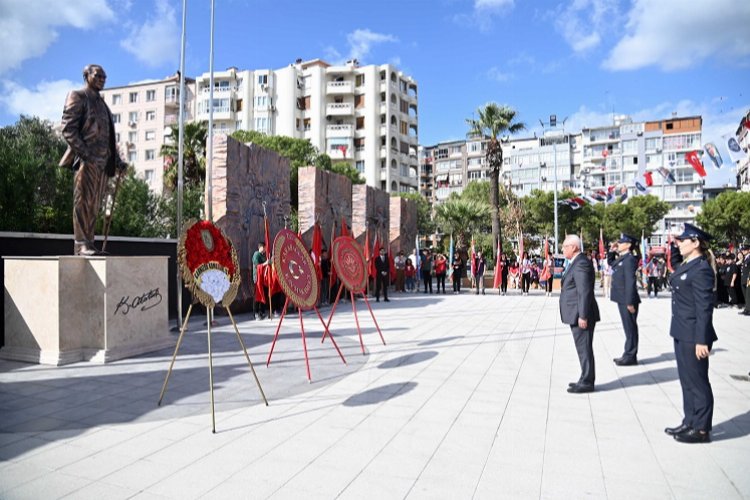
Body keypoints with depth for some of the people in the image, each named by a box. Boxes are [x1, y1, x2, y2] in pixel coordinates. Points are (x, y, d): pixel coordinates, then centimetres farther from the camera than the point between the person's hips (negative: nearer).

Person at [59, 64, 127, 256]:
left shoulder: (102, 103, 27)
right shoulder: (77, 97, 4)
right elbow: (68, 129, -7)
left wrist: (117, 160, 13)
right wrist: (85, 154, -18)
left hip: (103, 161, 7)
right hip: (86, 159, -7)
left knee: (94, 205, 5)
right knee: (83, 200, -10)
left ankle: (88, 244, 6)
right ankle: (81, 244, -11)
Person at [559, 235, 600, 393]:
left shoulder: (581, 263, -17)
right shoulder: (576, 263, 16)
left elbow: (585, 291, -22)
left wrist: (583, 316, -22)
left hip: (581, 315, -10)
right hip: (577, 315, 10)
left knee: (585, 349, -2)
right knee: (583, 349, 16)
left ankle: (586, 383, 6)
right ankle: (586, 379, 25)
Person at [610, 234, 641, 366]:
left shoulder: (629, 259, -16)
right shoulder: (622, 259, 13)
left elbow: (630, 282, -21)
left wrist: (630, 302, -22)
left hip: (627, 300, -10)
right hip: (622, 300, 10)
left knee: (630, 328, -1)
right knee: (628, 328, 15)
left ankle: (630, 356, 7)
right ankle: (628, 355, 23)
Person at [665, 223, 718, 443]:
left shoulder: (701, 269, -17)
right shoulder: (687, 265, 12)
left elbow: (704, 307, -20)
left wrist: (701, 340, -21)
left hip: (694, 335, -10)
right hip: (682, 333, 10)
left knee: (697, 382, 3)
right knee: (687, 380, 17)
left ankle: (701, 430, 16)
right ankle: (689, 423, 29)